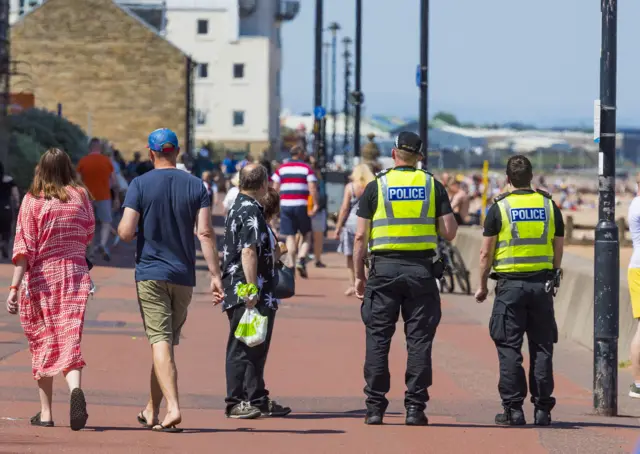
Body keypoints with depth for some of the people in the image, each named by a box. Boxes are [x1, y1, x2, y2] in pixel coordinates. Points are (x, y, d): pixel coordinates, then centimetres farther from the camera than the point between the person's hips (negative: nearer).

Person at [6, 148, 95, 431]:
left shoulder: (32, 200, -5)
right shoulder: (81, 196, 2)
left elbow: (24, 248, -12)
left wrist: (15, 286, -14)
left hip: (41, 278, -1)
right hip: (75, 275, 1)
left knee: (42, 343, 12)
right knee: (69, 339, -2)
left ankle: (45, 412, 15)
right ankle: (75, 388, -32)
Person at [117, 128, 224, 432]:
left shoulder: (140, 185, -5)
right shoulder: (196, 186, 2)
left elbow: (126, 233, -11)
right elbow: (205, 233, -6)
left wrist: (121, 228, 13)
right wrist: (215, 275, -6)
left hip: (150, 274, -3)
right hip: (184, 276, 3)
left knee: (160, 342, -8)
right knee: (168, 342, 14)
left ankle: (173, 407, -25)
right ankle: (152, 411, 25)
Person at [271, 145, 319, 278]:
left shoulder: (281, 168, 9)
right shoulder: (307, 168, 1)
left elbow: (275, 188, 5)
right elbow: (312, 188, -9)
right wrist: (316, 205, -8)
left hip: (285, 205, 2)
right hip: (301, 206, -2)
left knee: (290, 236, 6)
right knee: (306, 235, 10)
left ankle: (291, 265, 1)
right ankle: (301, 259, -10)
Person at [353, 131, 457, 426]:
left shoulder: (376, 186, 2)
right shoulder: (432, 186, 4)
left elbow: (361, 237, 0)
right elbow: (449, 232, 1)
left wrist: (359, 275, 8)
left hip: (384, 268, -1)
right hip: (421, 269, 1)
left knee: (378, 339, 4)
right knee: (419, 341, 3)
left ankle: (375, 407, 2)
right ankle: (415, 407, 1)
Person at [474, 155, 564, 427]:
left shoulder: (499, 207, -3)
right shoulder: (549, 206, 5)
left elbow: (486, 253, -3)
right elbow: (558, 250, 9)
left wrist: (482, 286, 8)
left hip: (510, 284, -2)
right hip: (542, 284, 2)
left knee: (509, 349, 1)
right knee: (542, 348, 7)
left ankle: (513, 409, -2)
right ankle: (542, 409, 6)